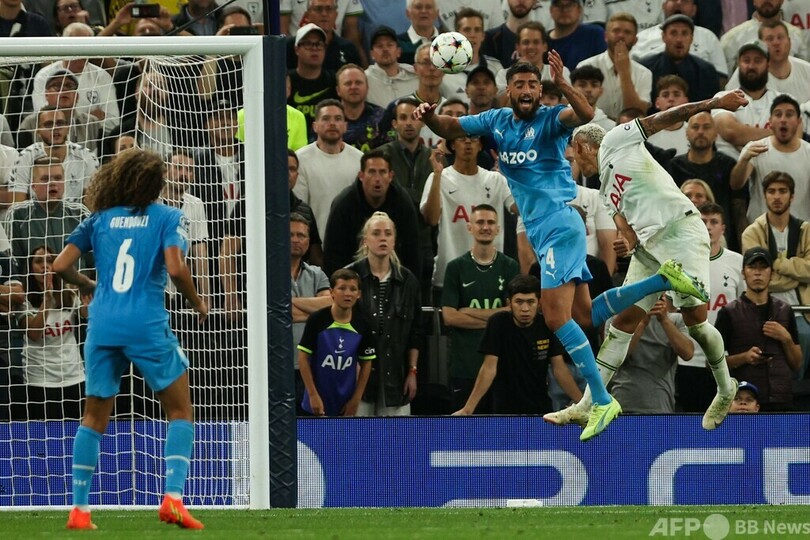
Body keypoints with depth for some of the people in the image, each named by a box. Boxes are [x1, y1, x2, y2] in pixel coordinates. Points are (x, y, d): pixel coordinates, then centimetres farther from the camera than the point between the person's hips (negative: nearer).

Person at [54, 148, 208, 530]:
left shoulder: (100, 219, 13)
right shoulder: (167, 218, 3)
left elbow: (60, 266, 7)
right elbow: (175, 269, -11)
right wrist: (197, 304, 6)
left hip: (102, 324, 3)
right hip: (147, 325, -3)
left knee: (94, 416, 13)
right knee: (180, 411, 7)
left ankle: (79, 509, 7)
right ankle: (173, 497, -10)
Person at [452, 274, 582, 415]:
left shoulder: (547, 325, 0)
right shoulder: (498, 323, -8)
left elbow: (559, 368, 4)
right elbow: (489, 368, -11)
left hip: (541, 408, 3)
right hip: (505, 410, -3)